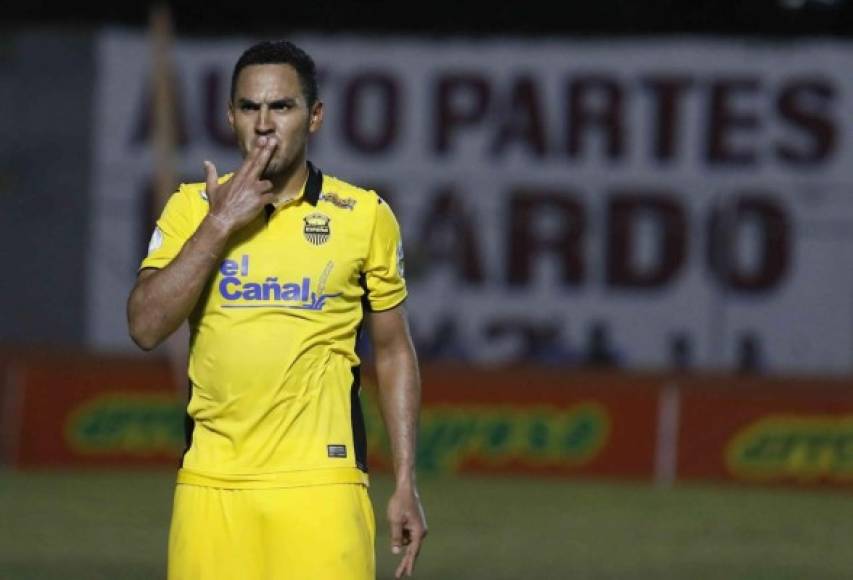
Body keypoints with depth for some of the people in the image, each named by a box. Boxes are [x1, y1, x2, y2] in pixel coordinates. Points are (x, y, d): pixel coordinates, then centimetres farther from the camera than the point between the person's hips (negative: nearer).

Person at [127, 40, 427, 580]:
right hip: (211, 485, 2)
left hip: (321, 483, -1)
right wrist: (220, 224, -12)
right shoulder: (192, 207, 6)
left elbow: (395, 352, 10)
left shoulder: (366, 215, 4)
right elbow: (146, 327, -7)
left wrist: (406, 484, 5)